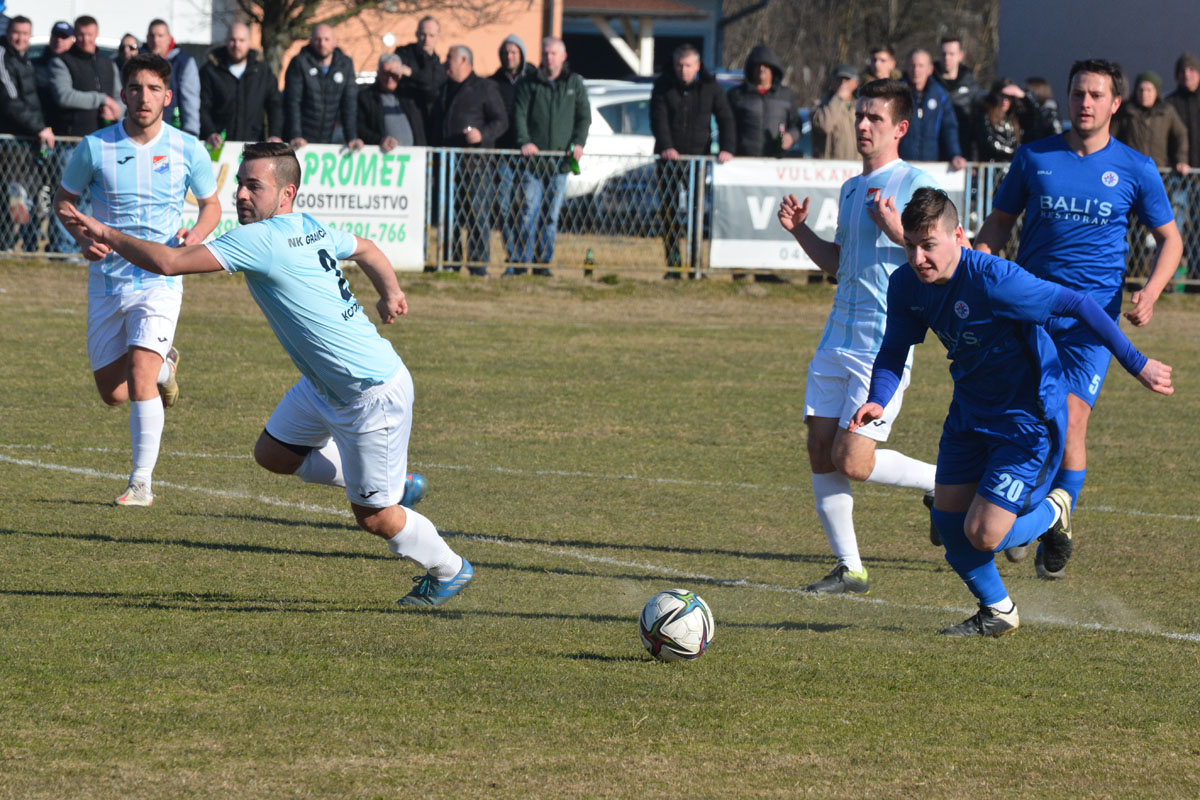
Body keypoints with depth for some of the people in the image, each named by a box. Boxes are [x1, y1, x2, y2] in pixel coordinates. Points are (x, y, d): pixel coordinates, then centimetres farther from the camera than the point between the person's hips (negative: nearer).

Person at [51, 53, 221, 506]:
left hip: (160, 278, -2)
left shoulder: (187, 150, -3)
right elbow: (64, 200, 9)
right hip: (106, 278, 2)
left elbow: (212, 205, 11)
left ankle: (142, 481, -9)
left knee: (140, 379, -20)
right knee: (112, 391, 9)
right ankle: (164, 367, 43)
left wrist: (198, 232, -12)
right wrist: (83, 236, -11)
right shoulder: (95, 147, -4)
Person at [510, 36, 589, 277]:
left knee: (551, 214, 4)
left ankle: (543, 261, 9)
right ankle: (520, 261, -5)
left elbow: (584, 116, 10)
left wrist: (578, 142, -6)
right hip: (532, 159, -2)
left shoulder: (575, 84, 11)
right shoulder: (529, 84, 5)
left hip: (560, 161, 2)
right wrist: (524, 141, -17)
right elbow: (519, 114, -1)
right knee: (528, 211, -7)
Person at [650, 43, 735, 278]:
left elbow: (725, 118, 0)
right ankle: (673, 265, 3)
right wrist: (666, 146, -25)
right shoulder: (663, 86, 1)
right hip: (670, 157, 0)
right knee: (669, 211, -1)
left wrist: (727, 148, -15)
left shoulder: (709, 87, 2)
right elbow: (658, 118, -9)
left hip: (698, 155, 0)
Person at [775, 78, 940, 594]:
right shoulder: (852, 189, 17)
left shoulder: (916, 184, -8)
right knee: (821, 453, 1)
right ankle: (849, 569, 9)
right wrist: (800, 230, 13)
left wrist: (896, 231, -22)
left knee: (853, 462, -12)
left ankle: (942, 483, 12)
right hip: (837, 339, 8)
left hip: (885, 344, -8)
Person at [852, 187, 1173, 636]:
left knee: (982, 535, -11)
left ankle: (1051, 514, 22)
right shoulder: (907, 284, -10)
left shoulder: (994, 280, -31)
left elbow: (1078, 307, -24)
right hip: (970, 412, 7)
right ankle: (997, 612, 30)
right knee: (947, 521, 5)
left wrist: (1138, 365, -20)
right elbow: (894, 350, 4)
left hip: (1028, 417, -7)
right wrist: (878, 400, -17)